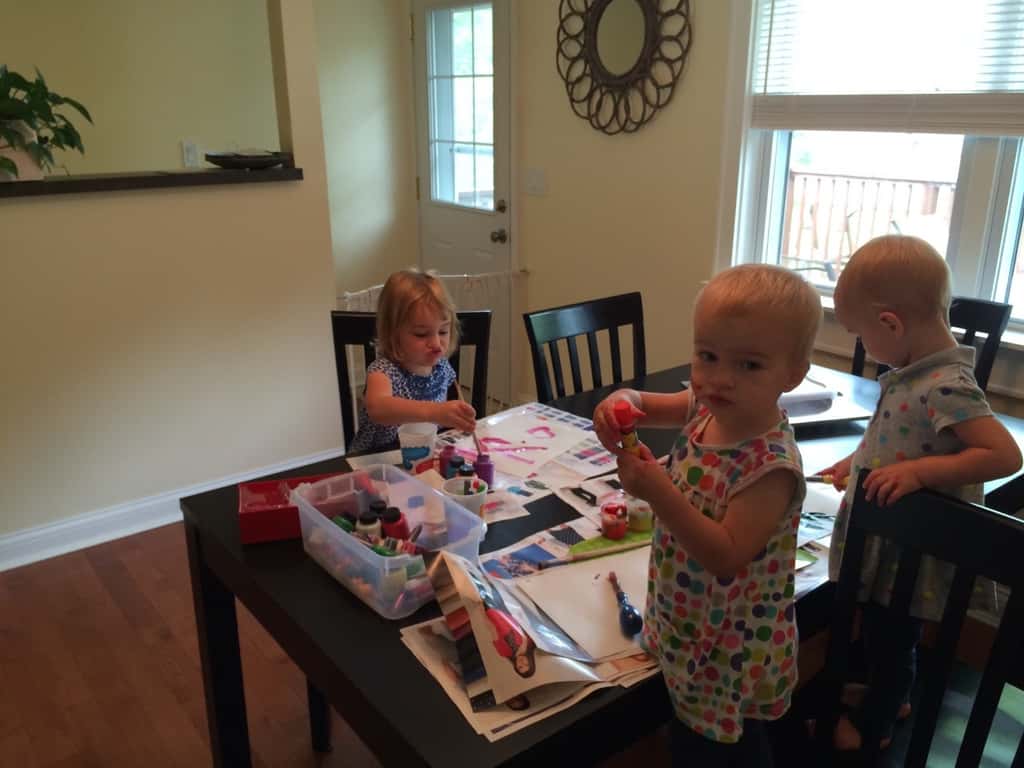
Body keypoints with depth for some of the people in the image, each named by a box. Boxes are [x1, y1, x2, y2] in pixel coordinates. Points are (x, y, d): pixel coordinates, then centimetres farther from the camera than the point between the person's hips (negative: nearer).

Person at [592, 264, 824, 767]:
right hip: (685, 628, 7)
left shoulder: (772, 464, -31)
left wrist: (658, 493, -40)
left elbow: (727, 555, -33)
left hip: (730, 655, -7)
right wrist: (622, 402, -18)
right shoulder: (707, 406, -9)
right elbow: (648, 406, 5)